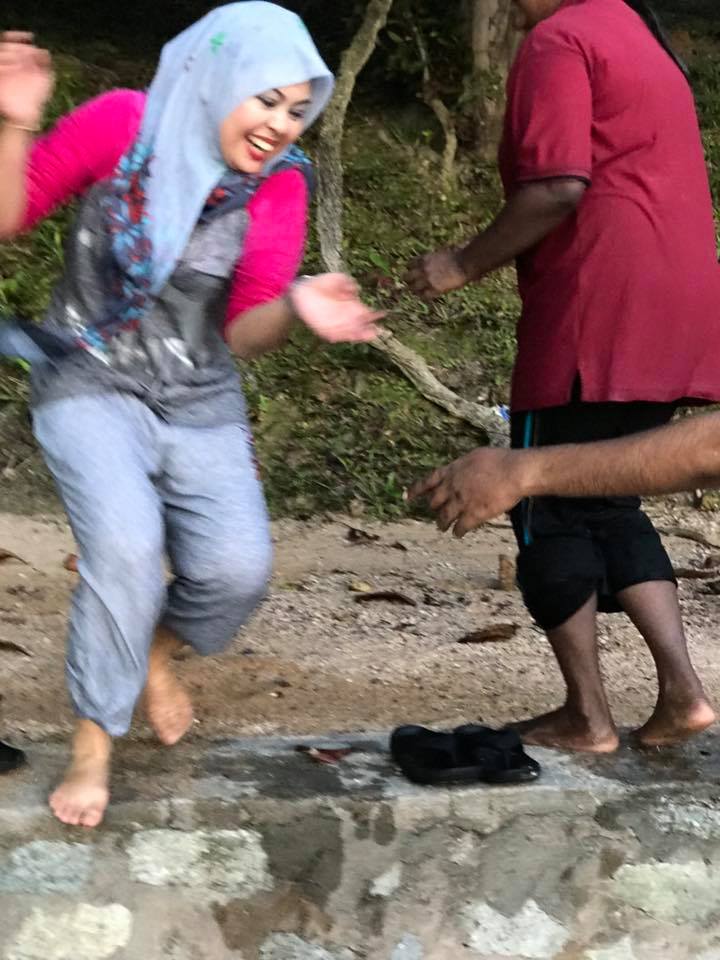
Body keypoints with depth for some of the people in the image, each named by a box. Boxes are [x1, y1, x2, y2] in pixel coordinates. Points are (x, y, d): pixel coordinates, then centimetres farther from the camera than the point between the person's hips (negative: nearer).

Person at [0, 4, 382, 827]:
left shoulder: (278, 187, -6)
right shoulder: (122, 126, -13)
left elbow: (242, 334, -6)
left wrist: (293, 310, -27)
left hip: (199, 403, 3)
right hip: (90, 387, -3)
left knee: (237, 569, -13)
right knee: (126, 545, -26)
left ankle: (155, 653, 23)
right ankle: (94, 745, -5)